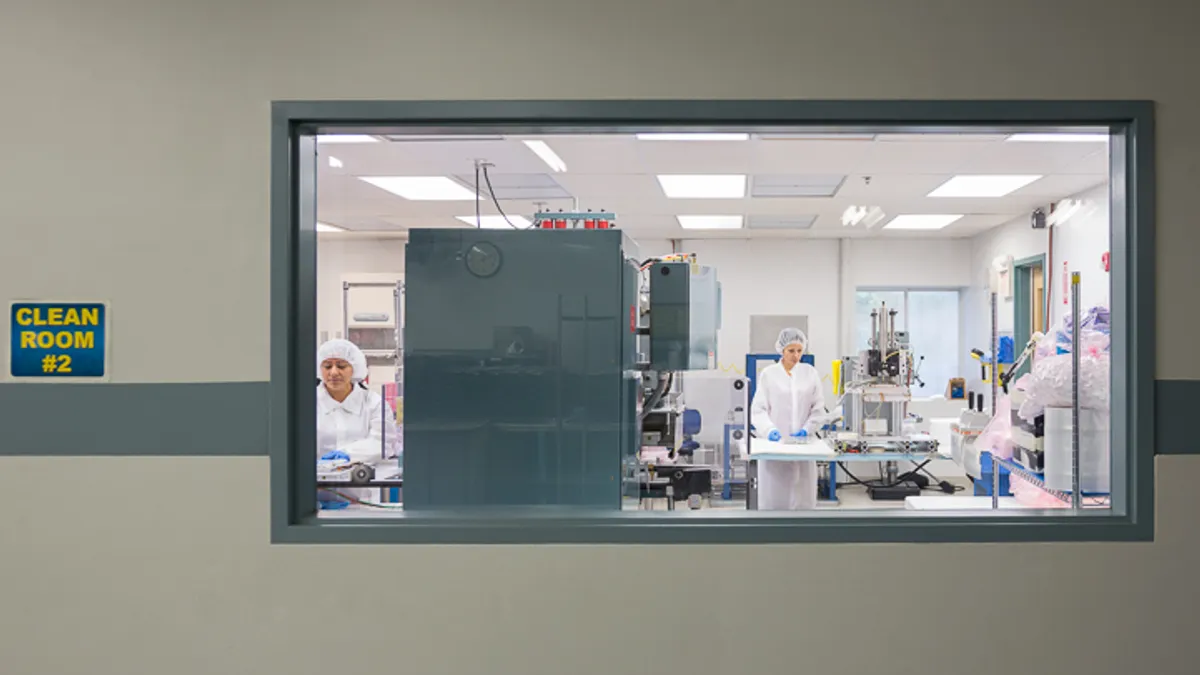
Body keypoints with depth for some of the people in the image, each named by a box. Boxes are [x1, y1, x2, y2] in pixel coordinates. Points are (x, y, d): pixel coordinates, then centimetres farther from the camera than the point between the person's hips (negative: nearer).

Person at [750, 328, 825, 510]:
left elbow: (818, 407, 7)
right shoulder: (768, 374, 2)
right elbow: (758, 409, 0)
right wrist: (769, 430, -17)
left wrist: (807, 429, -9)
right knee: (774, 497, -1)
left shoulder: (810, 373, 7)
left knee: (802, 497, 1)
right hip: (775, 442, -2)